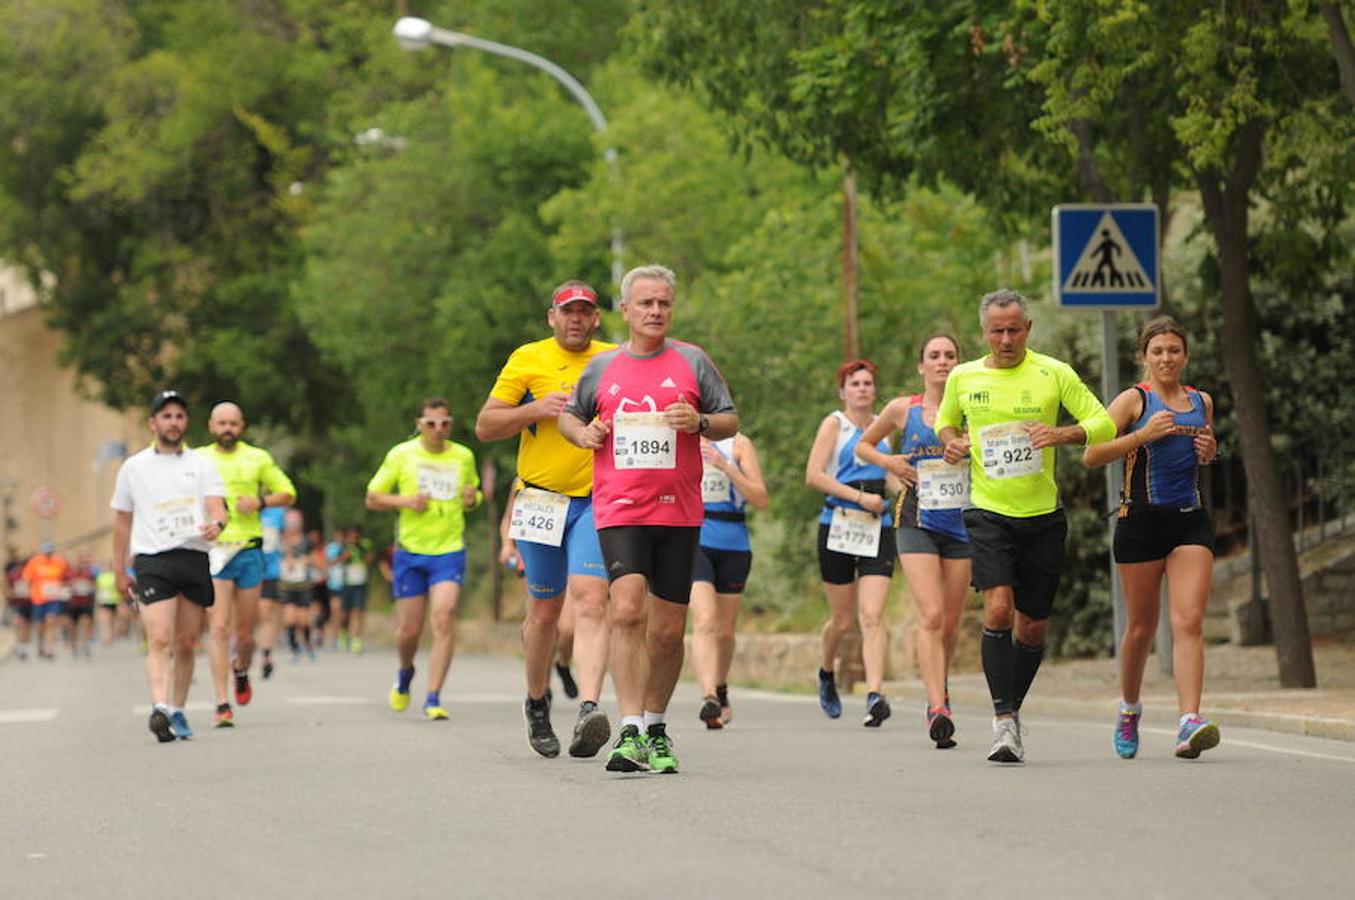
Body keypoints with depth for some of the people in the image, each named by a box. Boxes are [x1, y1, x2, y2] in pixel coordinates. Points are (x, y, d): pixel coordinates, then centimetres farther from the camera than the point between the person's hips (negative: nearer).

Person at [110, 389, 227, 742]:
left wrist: (217, 524, -26)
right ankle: (160, 708, -30)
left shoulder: (201, 465, 10)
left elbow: (217, 507, -2)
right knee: (160, 640, -17)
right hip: (152, 562, -2)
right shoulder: (134, 467, 10)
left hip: (196, 558, 2)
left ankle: (178, 711, 17)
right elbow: (122, 521, 15)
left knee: (186, 645, 5)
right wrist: (120, 571, 13)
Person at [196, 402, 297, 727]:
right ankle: (223, 705, -11)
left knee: (244, 634, 7)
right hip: (212, 552, -1)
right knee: (219, 629, -12)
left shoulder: (258, 458, 7)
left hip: (249, 550, 1)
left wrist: (260, 502, -7)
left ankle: (241, 670, 42)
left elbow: (287, 492, 12)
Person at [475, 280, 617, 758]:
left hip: (597, 501, 0)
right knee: (544, 609, 9)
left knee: (590, 599, -18)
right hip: (542, 499, 0)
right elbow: (485, 426, 1)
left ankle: (588, 709, -30)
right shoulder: (528, 360, 3)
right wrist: (536, 409, -14)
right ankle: (536, 705, 30)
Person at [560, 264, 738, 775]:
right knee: (627, 609, -19)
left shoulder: (691, 362, 7)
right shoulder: (601, 367, 10)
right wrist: (582, 433, 1)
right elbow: (570, 416, 23)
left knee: (668, 629, 5)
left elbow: (730, 422, 9)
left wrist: (700, 422, -11)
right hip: (618, 511, -1)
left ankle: (656, 729, 22)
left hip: (678, 512, 1)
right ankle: (630, 732, -22)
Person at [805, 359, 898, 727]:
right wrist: (860, 497, -14)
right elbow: (813, 476, -10)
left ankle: (875, 695, -23)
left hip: (878, 530, 3)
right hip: (838, 527, -2)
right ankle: (826, 673, 37)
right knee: (842, 619, 7)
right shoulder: (835, 424, -1)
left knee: (872, 615, -12)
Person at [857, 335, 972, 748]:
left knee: (950, 621, 8)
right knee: (931, 616, -16)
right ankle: (938, 708, -23)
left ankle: (939, 691, 33)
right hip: (917, 523, -2)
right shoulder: (902, 409, 5)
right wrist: (888, 462, -1)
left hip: (962, 523, 2)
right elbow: (863, 445, 18)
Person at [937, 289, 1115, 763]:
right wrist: (951, 441, 1)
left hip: (1042, 517, 1)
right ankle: (1004, 720, -18)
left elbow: (1104, 424, -1)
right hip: (988, 514, -1)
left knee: (1033, 627, 6)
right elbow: (945, 421, 24)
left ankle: (1012, 711, 28)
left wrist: (1062, 433, -19)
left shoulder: (1054, 374, -1)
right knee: (998, 609, -21)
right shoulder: (962, 378, 5)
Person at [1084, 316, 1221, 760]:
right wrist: (1143, 434, -18)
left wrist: (1210, 450, 7)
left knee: (1189, 623, -12)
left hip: (1191, 522, 3)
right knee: (1141, 627, 7)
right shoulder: (1134, 400, -1)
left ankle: (1189, 724, -21)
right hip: (1142, 520, -3)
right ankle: (1129, 710, 31)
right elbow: (1091, 455, -8)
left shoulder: (1202, 402, 13)